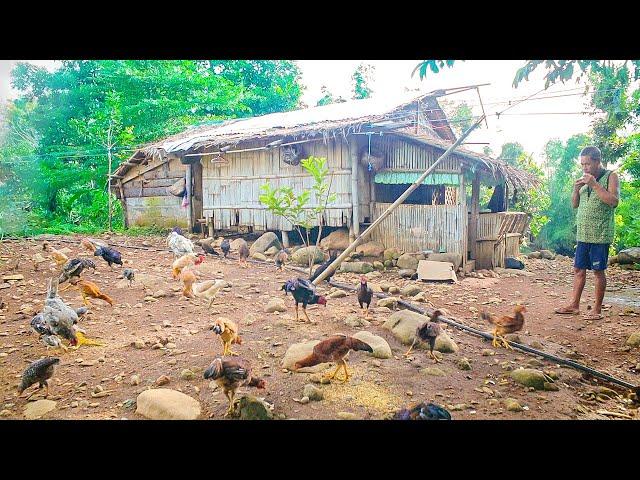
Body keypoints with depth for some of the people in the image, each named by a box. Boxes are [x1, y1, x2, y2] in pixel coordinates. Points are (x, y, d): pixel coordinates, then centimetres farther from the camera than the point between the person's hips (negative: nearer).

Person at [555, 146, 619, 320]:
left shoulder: (610, 177, -4)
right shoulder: (585, 179, 14)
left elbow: (614, 202, -17)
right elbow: (575, 204, 15)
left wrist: (594, 184, -19)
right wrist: (576, 189, -3)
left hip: (600, 235, -6)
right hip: (583, 234, 6)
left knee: (598, 271, 1)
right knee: (578, 269, 8)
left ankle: (597, 309, 10)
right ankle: (574, 305, 16)